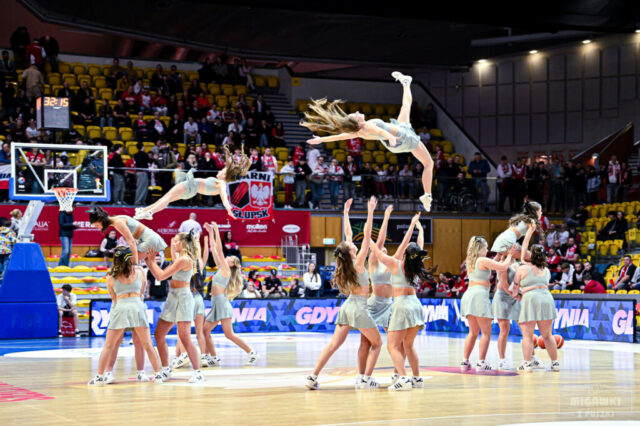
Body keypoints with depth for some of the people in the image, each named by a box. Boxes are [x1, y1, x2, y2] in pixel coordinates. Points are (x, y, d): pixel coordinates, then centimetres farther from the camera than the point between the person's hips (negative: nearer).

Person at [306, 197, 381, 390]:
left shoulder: (346, 262, 2)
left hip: (347, 306, 7)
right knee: (376, 343, 9)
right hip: (359, 307, -7)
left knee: (334, 344, 3)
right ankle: (366, 379, 1)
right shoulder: (358, 263, -15)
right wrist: (370, 213, -19)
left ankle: (313, 377, -6)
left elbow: (348, 235, 13)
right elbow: (367, 237, -18)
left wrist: (346, 214, 19)